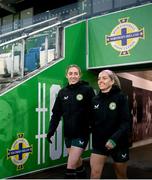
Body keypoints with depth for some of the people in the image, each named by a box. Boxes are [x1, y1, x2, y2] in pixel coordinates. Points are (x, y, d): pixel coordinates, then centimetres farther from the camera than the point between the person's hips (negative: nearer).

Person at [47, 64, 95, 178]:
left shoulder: (87, 90, -8)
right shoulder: (62, 92, 5)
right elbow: (56, 113, 8)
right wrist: (51, 130, 0)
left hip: (81, 134, -5)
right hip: (68, 134, 5)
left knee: (70, 167, -7)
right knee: (76, 161, 20)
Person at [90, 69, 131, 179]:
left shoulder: (121, 97, -9)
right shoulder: (95, 99, 2)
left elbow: (126, 122, -16)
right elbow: (92, 121, 7)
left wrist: (114, 138, -26)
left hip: (118, 143, -2)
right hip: (99, 143, 2)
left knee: (121, 175, 15)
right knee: (94, 174, -4)